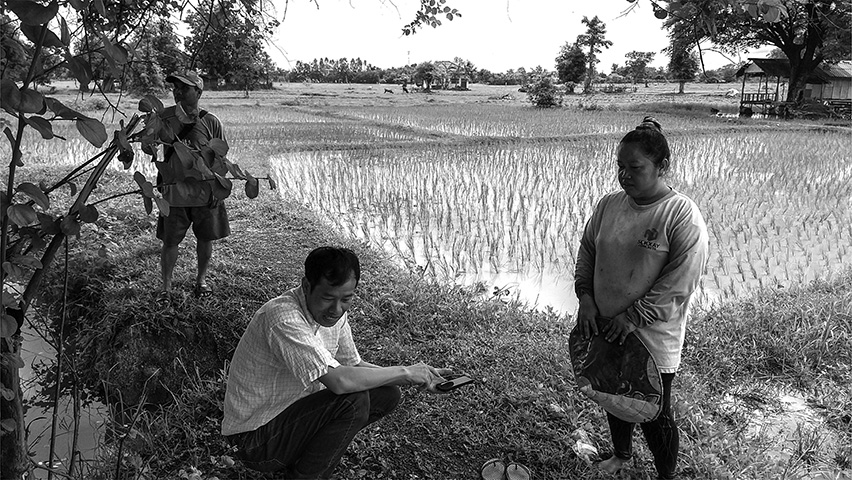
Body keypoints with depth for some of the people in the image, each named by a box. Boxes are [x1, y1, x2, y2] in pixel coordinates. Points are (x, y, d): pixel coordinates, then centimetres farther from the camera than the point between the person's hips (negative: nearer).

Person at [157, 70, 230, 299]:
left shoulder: (210, 122, -6)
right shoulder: (165, 117, -2)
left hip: (205, 193, -1)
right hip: (174, 193, 1)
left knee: (205, 238, 12)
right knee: (170, 241, 5)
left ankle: (201, 279, 34)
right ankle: (166, 286, 22)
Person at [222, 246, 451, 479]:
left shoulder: (335, 312, -2)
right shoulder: (284, 318, -30)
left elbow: (355, 366, 7)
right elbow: (340, 380, -37)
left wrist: (418, 377, -7)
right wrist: (405, 372, -23)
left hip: (295, 410, 9)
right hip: (255, 439, -9)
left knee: (387, 394, 1)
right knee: (354, 400, -27)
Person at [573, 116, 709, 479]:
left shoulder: (683, 217, -17)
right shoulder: (608, 205, 1)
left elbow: (679, 284, -19)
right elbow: (587, 252, 9)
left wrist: (635, 317, -21)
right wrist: (585, 296, -5)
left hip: (653, 339, -5)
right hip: (606, 330, 6)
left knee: (654, 416, 9)